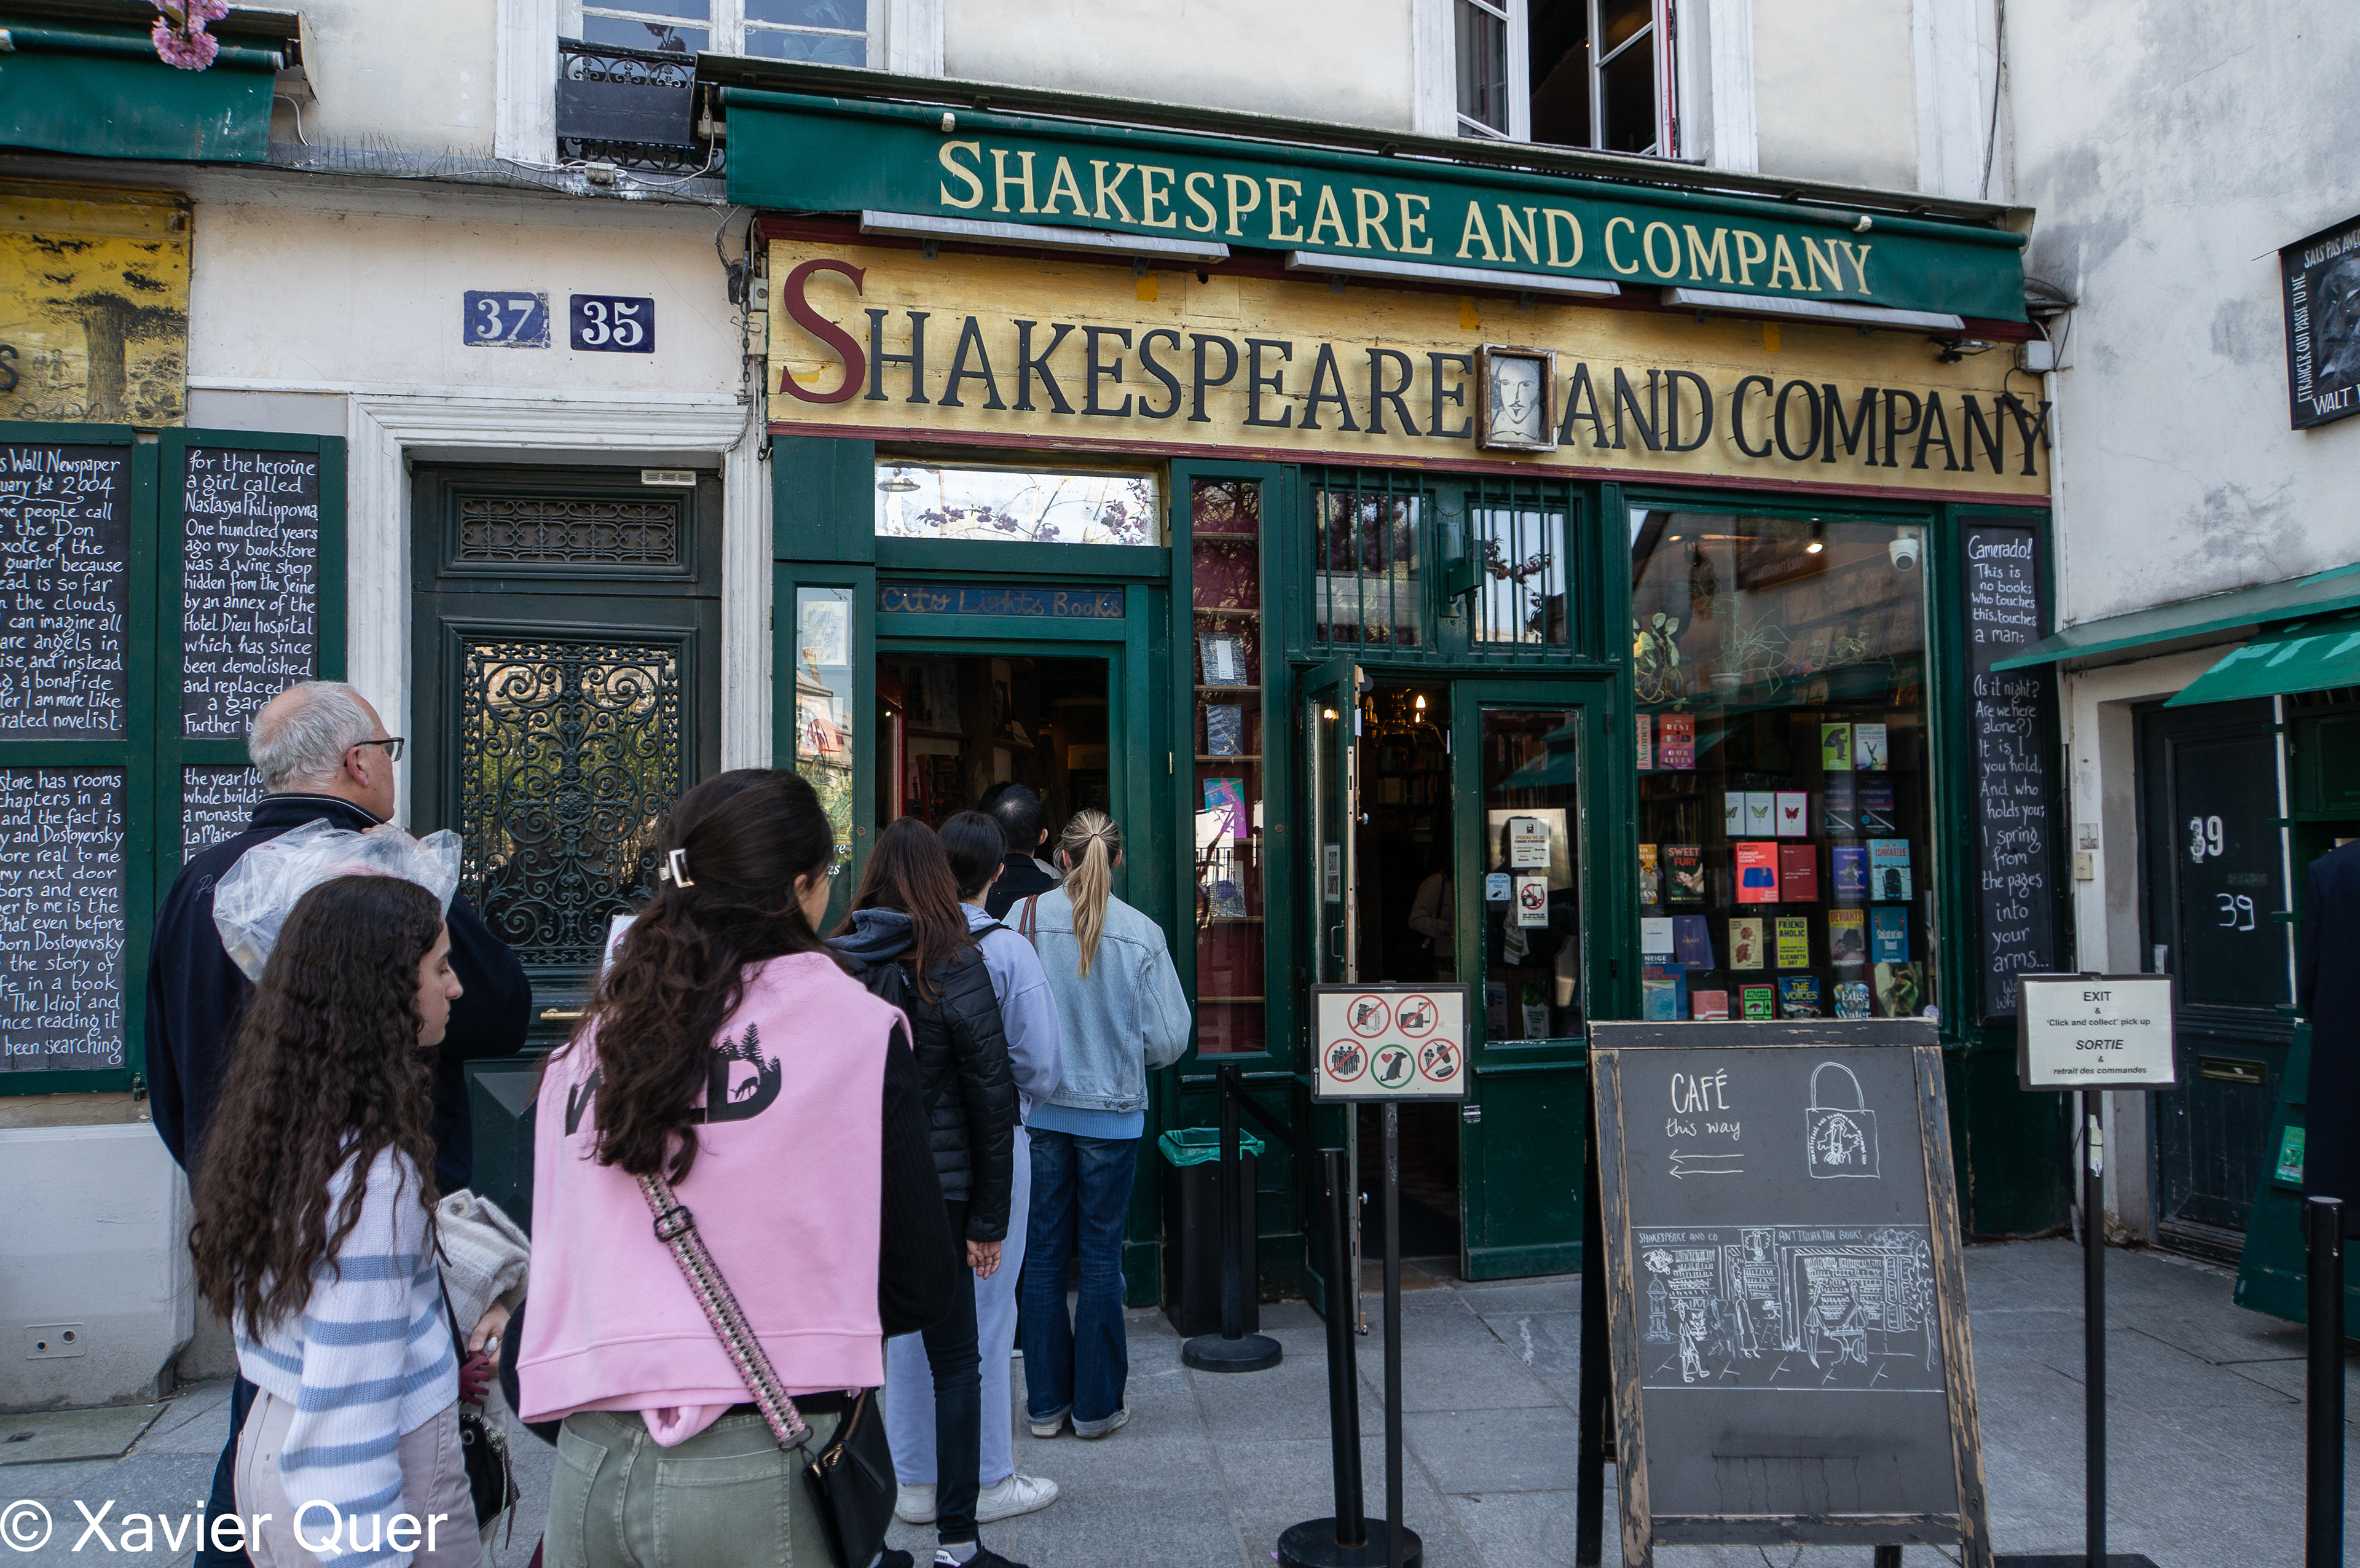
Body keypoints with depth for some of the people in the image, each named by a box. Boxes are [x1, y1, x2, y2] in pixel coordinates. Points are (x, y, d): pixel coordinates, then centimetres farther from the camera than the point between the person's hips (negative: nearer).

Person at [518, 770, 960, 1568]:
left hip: (585, 1470, 4)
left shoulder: (587, 1042, 6)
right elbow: (920, 1285, -5)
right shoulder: (855, 1028, -6)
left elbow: (549, 1267, 11)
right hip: (756, 1476, -4)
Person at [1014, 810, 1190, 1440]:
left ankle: (1047, 1402, 19)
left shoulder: (1025, 918, -9)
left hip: (1040, 1109, 1)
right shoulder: (1143, 934, -10)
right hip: (1112, 1111, -1)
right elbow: (1169, 1040, -6)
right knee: (1101, 1255, 9)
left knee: (1044, 1253, 11)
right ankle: (1097, 1404, 17)